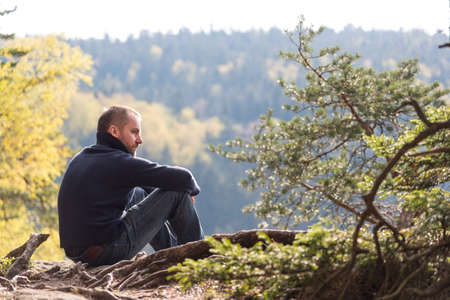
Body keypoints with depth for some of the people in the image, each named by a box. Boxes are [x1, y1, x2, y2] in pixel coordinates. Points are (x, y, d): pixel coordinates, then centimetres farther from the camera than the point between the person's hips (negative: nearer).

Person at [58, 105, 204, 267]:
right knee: (177, 193, 0)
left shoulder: (80, 158, 14)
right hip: (109, 252, -9)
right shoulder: (120, 163, -12)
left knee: (139, 193, 30)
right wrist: (192, 189, 13)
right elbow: (182, 178, -10)